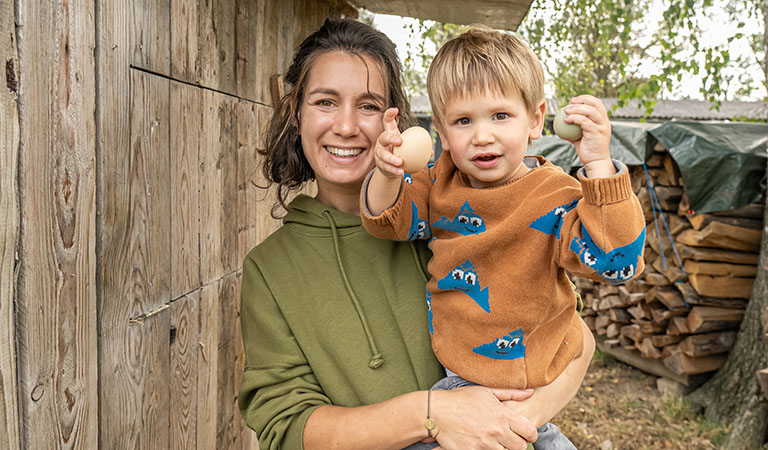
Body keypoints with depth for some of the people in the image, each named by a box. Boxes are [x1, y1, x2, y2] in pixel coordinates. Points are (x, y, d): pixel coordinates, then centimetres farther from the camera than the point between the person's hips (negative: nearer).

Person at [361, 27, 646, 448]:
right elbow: (389, 220, -3)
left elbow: (614, 260, -31)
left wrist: (599, 165, -42)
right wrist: (387, 173, -25)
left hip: (512, 377, -6)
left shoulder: (552, 196, -21)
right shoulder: (442, 182, -3)